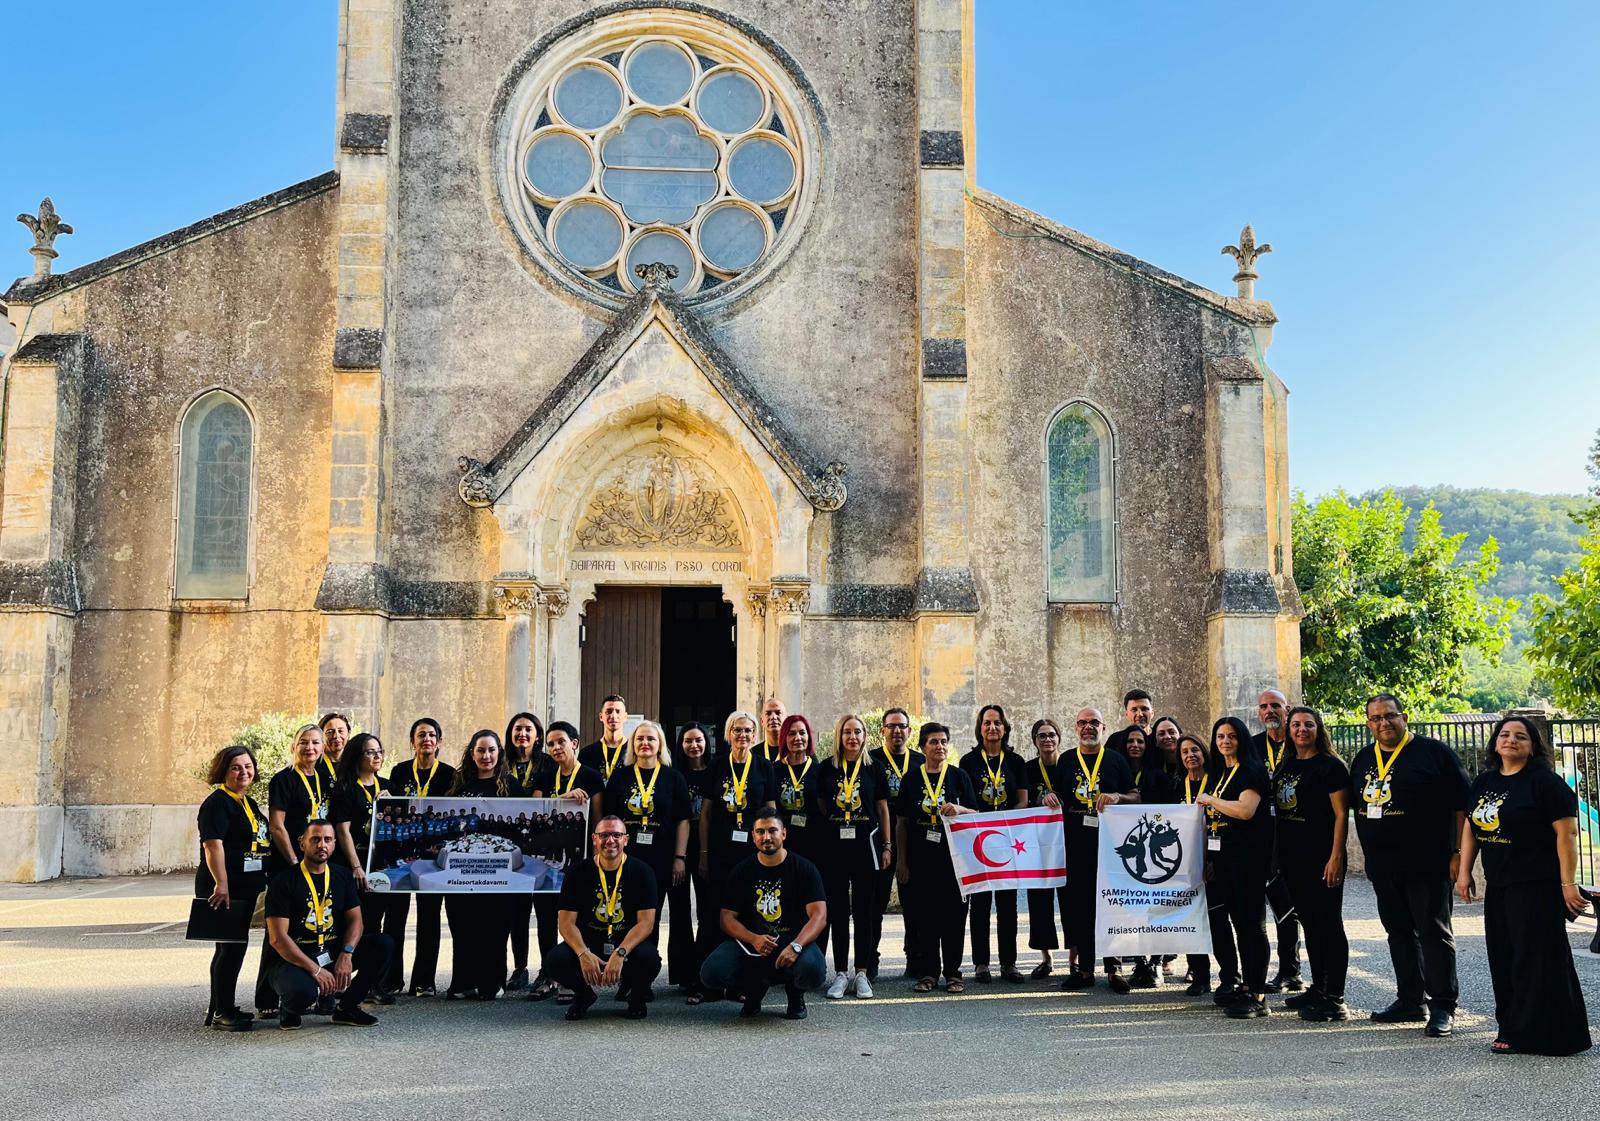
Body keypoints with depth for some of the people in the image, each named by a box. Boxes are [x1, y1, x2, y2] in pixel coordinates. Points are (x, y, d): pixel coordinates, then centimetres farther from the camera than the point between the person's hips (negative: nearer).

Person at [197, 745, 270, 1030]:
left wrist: (265, 876, 26)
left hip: (246, 887, 9)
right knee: (232, 946, -8)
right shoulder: (217, 803, -11)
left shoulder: (249, 803, 17)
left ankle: (221, 1007, 24)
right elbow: (213, 845, -20)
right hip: (224, 889, -9)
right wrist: (221, 884, -27)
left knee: (231, 947, 15)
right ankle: (222, 1013, -2)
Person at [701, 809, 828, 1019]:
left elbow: (819, 916, -9)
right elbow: (728, 918, 3)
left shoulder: (804, 868, -1)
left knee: (813, 971, -35)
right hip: (750, 941, 2)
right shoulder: (741, 871, 7)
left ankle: (795, 993, 6)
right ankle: (756, 987, 9)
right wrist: (754, 939, -18)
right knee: (712, 972, -25)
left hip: (793, 940, -2)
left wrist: (796, 946, -28)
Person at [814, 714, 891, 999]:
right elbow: (819, 807, 9)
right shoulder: (826, 768, 6)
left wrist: (887, 846, 3)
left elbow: (883, 809, 7)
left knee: (864, 911, 2)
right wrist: (820, 844, 3)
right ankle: (840, 973, 10)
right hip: (833, 846, 1)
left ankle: (861, 973, 9)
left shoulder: (873, 768, 5)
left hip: (865, 844, 0)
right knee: (838, 911, 4)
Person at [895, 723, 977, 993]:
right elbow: (902, 822, 7)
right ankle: (927, 972, 12)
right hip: (920, 858, 1)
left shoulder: (959, 776, 6)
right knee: (923, 915, 2)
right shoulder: (912, 779, 7)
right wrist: (901, 860, 2)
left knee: (953, 914, 1)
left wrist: (959, 810, -17)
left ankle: (953, 973, 11)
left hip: (953, 856, 0)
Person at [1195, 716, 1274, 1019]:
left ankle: (1257, 996, -5)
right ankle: (1246, 986, 20)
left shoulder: (1252, 770, -7)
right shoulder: (1219, 772, 18)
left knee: (1252, 922, -6)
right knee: (1237, 919, 12)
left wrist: (1210, 800, -10)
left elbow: (1245, 809, -22)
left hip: (1248, 854, -8)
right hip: (1223, 855, 8)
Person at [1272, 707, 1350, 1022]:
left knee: (1329, 925, -4)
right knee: (1309, 924, 14)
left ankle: (1335, 999, -1)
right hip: (1293, 859, 7)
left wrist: (1336, 857, -18)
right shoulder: (1284, 766, 13)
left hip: (1322, 859, -7)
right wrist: (1278, 856, 13)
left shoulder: (1330, 766, -7)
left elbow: (1341, 814, -11)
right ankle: (1318, 989, 24)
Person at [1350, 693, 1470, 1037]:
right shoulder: (1363, 759, 13)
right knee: (1399, 932, 13)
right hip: (1382, 867, 6)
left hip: (1426, 864, -6)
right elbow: (1355, 804, 21)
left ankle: (1443, 1007, 3)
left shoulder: (1433, 752, -5)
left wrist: (1459, 853, -12)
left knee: (1433, 931, -3)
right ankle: (1409, 1001, 23)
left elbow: (1461, 803, -7)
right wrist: (1369, 853, 16)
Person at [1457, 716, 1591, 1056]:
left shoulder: (1545, 782, -10)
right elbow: (1470, 826, 17)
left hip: (1537, 887, -7)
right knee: (1503, 960, 11)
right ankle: (1512, 1028, 21)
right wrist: (1464, 871, 12)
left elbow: (1567, 832, -13)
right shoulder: (1484, 781, 11)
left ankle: (1530, 1034, 5)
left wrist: (1568, 883, -17)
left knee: (1535, 960, -2)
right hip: (1497, 887, 7)